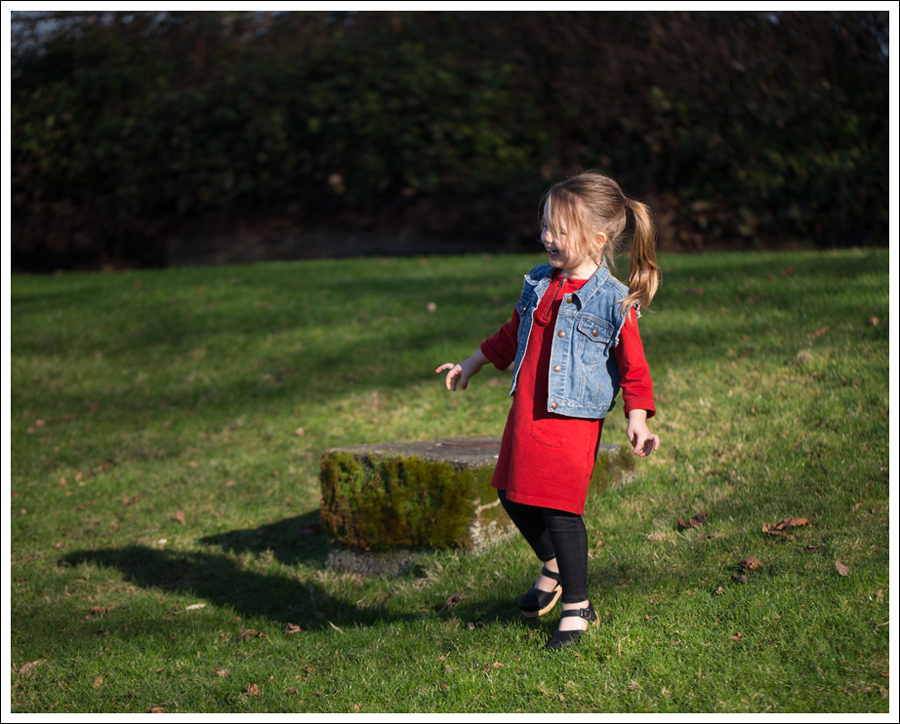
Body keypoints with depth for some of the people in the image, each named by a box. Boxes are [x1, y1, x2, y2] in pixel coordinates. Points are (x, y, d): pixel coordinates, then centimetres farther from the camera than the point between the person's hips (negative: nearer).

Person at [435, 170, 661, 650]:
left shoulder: (614, 303, -11)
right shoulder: (538, 286, 8)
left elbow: (633, 368, -8)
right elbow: (511, 336, 24)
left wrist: (637, 423, -17)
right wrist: (470, 365, 32)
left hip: (574, 420, -7)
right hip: (526, 413, 7)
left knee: (559, 510, -6)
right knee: (513, 496, 14)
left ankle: (576, 607, 11)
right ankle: (552, 567, 40)